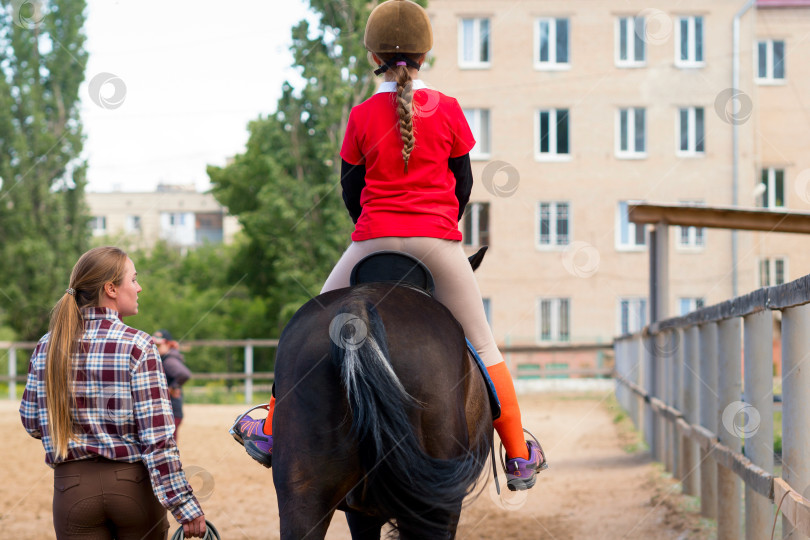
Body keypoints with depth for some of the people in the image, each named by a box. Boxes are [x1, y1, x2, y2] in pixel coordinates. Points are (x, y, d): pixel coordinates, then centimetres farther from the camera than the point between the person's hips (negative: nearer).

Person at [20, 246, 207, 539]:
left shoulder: (48, 347, 1)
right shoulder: (137, 346, -11)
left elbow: (32, 423, 8)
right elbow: (158, 435, -15)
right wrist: (185, 506, -13)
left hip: (74, 484, 3)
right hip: (133, 482, -3)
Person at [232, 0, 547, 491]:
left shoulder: (362, 116, -1)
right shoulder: (448, 110, -1)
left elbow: (350, 188, 6)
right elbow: (463, 182, 7)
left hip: (374, 239, 0)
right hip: (440, 240, 0)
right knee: (483, 345, 9)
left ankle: (273, 432, 20)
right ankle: (520, 457, 9)